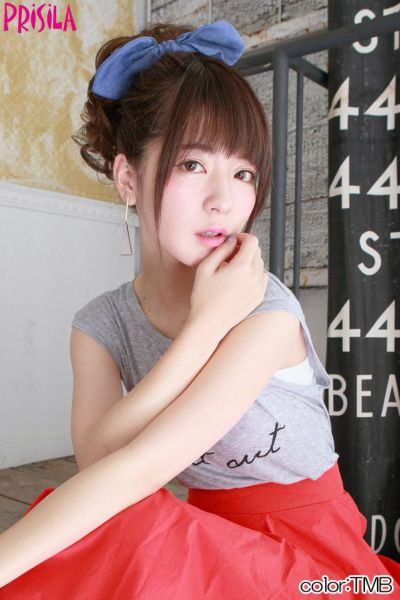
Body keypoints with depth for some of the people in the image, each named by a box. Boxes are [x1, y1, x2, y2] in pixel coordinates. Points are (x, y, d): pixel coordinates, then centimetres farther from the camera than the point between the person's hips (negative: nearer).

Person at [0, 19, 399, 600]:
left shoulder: (265, 309, -23)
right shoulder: (99, 326, -7)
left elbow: (138, 469, -29)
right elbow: (97, 462, -23)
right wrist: (208, 321, -28)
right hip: (210, 547, 4)